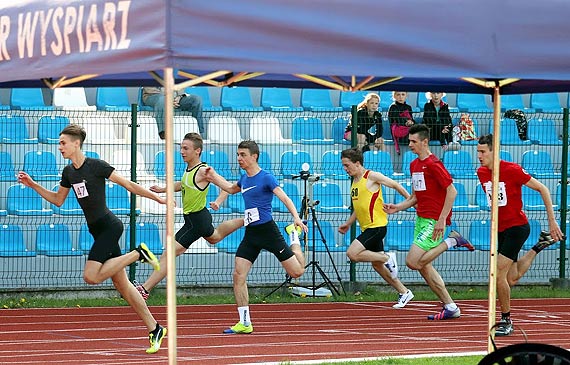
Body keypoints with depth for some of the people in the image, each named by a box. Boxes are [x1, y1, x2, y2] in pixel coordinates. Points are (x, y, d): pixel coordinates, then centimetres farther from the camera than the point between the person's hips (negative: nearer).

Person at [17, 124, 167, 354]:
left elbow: (128, 185, -8)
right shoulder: (68, 172, 10)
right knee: (122, 285, 7)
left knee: (91, 276, -21)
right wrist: (33, 185, 14)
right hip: (98, 230, 8)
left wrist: (157, 198, -6)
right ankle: (154, 329, 13)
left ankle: (138, 254, -6)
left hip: (109, 226, -8)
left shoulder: (96, 166, -12)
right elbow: (57, 200, 23)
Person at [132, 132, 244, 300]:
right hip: (193, 217, 10)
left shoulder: (203, 171, -22)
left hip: (196, 220, -10)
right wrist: (163, 189, 12)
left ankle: (145, 289, -11)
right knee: (214, 237, 39)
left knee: (169, 255, -11)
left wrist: (218, 202, -39)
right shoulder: (188, 169, 3)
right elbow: (184, 185, 23)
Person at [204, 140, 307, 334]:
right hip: (250, 234, 6)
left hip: (267, 230, -6)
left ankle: (295, 237, 31)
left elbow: (284, 198, -19)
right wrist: (213, 177, 29)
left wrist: (296, 218, -32)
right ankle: (245, 323, -2)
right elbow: (231, 188, 35)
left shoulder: (266, 178, -11)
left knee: (296, 272, -2)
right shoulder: (244, 179, 12)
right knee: (238, 276, -7)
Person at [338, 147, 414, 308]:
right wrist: (348, 223, 22)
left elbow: (396, 186, -7)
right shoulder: (355, 181, 14)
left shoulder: (371, 176, -11)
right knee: (377, 265, 12)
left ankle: (387, 258, -6)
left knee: (353, 254, -21)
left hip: (377, 226, -9)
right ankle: (404, 292, 21)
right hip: (367, 228, 9)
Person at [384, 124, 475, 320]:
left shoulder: (433, 164, -13)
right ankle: (450, 307, 12)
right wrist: (398, 207, 6)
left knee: (413, 262, -17)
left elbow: (452, 191, -17)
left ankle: (450, 241, -2)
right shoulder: (414, 165, 14)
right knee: (424, 267, 7)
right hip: (421, 219, 9)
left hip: (434, 221, -9)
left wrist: (442, 219, -20)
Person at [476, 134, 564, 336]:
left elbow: (542, 189, -11)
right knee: (511, 279, 13)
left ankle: (506, 321, 1)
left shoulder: (511, 170, -18)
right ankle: (539, 247, 34)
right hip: (501, 229, 7)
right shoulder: (482, 173, 1)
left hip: (517, 227, -7)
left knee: (498, 274, -14)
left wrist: (552, 221, -11)